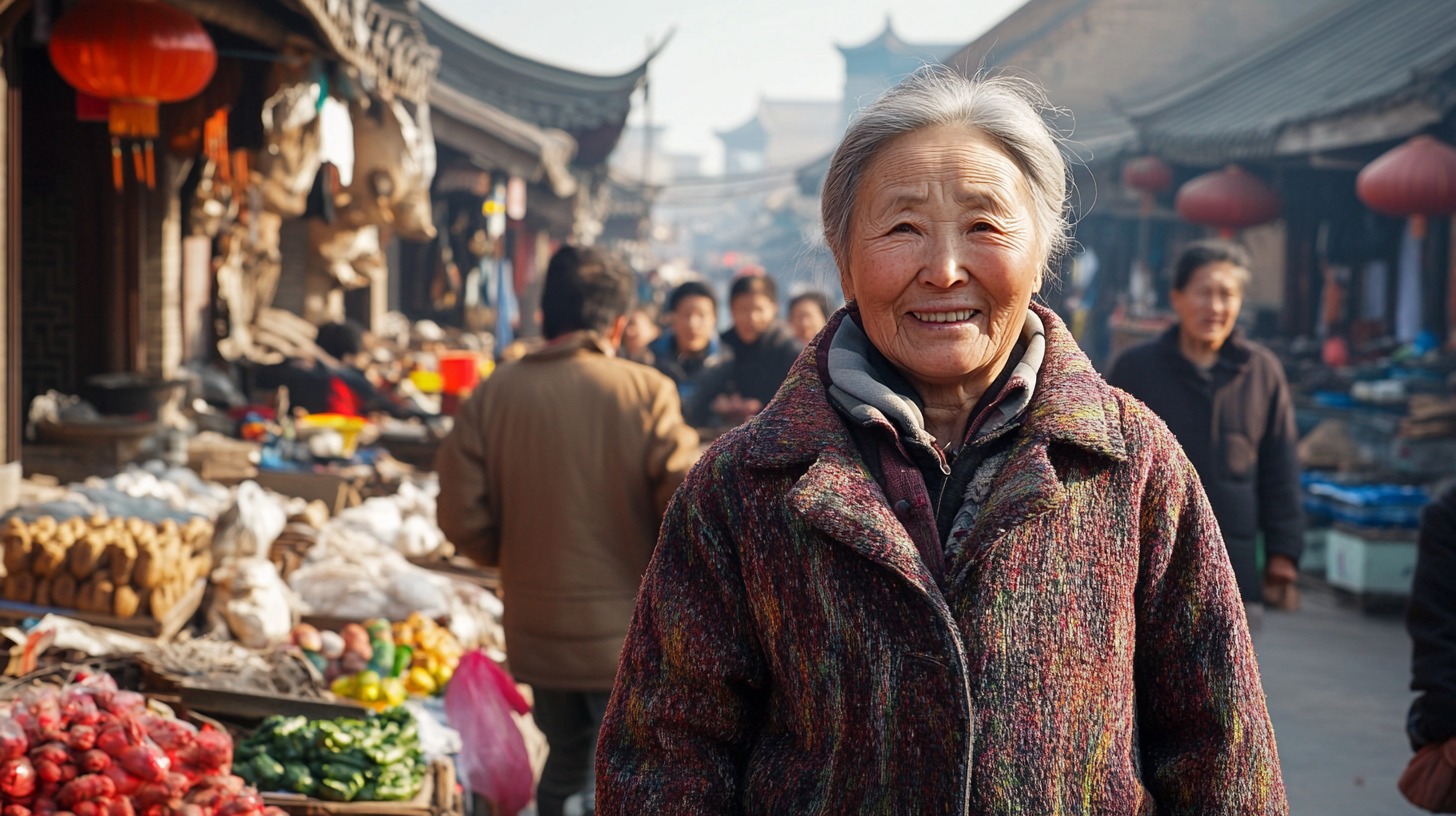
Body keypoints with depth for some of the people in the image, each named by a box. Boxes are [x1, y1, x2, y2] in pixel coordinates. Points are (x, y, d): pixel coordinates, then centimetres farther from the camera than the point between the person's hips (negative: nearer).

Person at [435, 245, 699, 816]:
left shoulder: (493, 394, -4)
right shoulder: (646, 393, -12)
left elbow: (462, 519, -4)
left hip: (537, 632, 4)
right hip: (627, 635, -3)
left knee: (566, 764, 22)